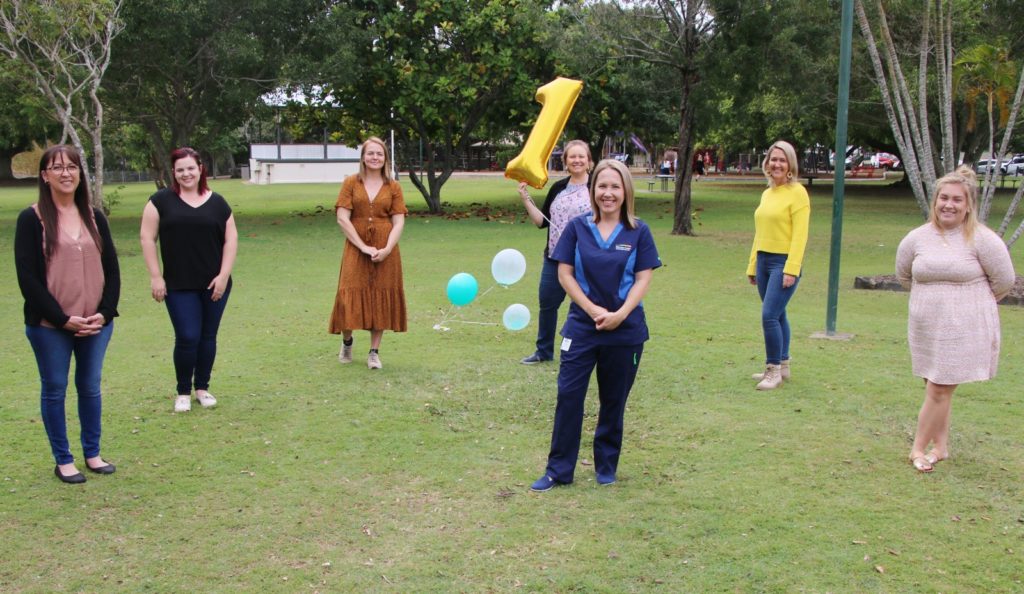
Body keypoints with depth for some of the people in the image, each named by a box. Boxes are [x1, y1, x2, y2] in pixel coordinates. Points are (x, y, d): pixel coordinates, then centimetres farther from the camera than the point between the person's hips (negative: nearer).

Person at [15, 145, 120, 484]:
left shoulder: (94, 217, 7)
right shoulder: (32, 219, -5)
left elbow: (111, 270, 8)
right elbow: (27, 277, -9)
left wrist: (103, 313, -5)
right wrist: (63, 319, -14)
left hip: (96, 323, 4)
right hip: (49, 326, -4)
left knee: (90, 387, 12)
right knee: (55, 389, 6)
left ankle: (92, 453, 25)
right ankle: (63, 460, 17)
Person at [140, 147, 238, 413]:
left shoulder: (217, 202, 7)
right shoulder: (162, 200, 1)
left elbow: (230, 238, 6)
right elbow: (147, 237, 0)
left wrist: (223, 275, -2)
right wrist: (155, 276, -6)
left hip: (214, 285, 2)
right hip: (179, 286, -2)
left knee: (208, 336, 9)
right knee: (187, 338, -5)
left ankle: (202, 387, 25)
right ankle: (183, 391, 13)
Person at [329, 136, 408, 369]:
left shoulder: (393, 187, 6)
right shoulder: (351, 183, 2)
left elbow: (398, 222, 0)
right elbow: (342, 219, -5)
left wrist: (387, 249, -15)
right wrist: (363, 247, -13)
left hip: (385, 252, 1)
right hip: (356, 249, -1)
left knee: (381, 298, 3)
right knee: (352, 296, -3)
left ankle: (374, 352, 14)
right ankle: (347, 341, 24)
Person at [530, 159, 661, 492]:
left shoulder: (638, 232, -1)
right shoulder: (578, 227, 0)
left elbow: (643, 279, -3)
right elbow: (564, 273, -1)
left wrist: (620, 314, -16)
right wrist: (593, 310, -11)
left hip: (625, 330, 0)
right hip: (582, 326, 0)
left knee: (613, 401, 10)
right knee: (568, 395, -3)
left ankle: (607, 468, 25)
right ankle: (558, 471, 6)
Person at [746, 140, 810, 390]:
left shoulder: (797, 192, -9)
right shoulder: (767, 194, 13)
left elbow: (800, 234, -14)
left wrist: (791, 270, -20)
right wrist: (752, 265, 17)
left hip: (784, 263, -7)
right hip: (763, 260, 7)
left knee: (769, 315, -12)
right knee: (777, 315, 13)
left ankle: (774, 370, -1)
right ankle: (782, 367, 23)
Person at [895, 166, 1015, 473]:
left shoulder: (982, 240, -10)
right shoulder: (917, 238, 2)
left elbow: (1004, 281, -3)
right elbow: (904, 276, 18)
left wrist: (971, 302, 8)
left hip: (964, 330, -4)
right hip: (926, 329, 4)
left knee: (939, 390, -3)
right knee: (939, 389, 13)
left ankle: (919, 448, 10)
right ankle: (940, 446, 26)